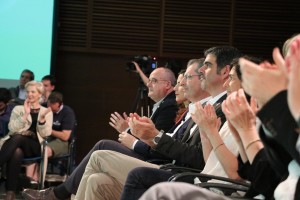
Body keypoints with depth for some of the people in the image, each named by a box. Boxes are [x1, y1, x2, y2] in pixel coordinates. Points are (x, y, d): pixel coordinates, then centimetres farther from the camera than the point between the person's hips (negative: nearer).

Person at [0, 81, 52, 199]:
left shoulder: (47, 112, 18)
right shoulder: (18, 109, 20)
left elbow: (46, 134, 5)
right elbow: (12, 128, 4)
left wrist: (42, 118, -11)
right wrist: (25, 115, -5)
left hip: (35, 146, -1)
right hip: (16, 142, 1)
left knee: (17, 138, -38)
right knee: (17, 152, -40)